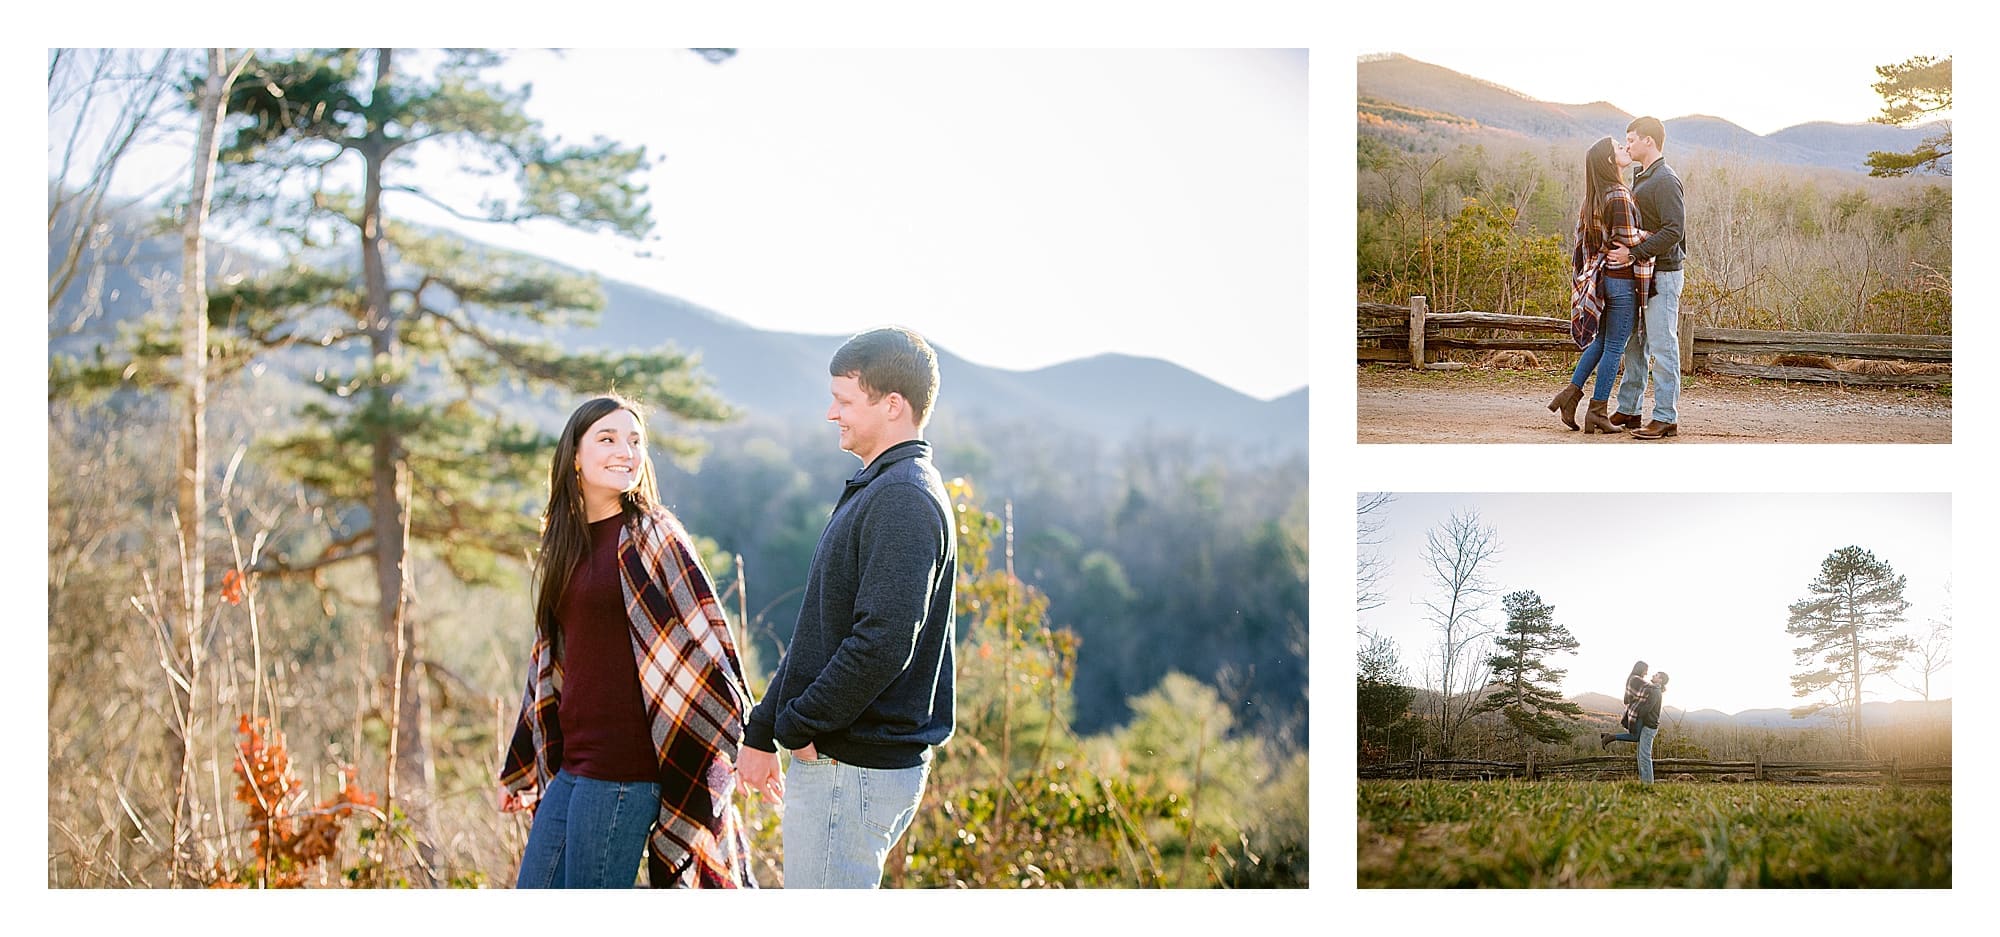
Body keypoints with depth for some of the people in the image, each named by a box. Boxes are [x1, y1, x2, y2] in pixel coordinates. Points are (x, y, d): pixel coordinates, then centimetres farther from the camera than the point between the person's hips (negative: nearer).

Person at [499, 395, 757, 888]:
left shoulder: (652, 537, -7)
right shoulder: (565, 545, 14)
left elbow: (706, 644, -9)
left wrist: (751, 741, -13)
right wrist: (519, 770, 27)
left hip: (624, 768, -8)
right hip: (570, 766, 8)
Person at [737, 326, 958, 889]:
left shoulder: (904, 501, -17)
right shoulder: (873, 492, 17)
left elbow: (883, 643, -26)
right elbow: (821, 632, 21)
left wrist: (797, 724, -15)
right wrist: (762, 730, 19)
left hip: (857, 772, -11)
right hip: (834, 760, 11)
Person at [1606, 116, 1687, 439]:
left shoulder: (1666, 181, -13)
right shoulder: (1641, 179, 16)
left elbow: (1673, 231, -21)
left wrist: (1633, 253, -22)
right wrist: (1625, 248, 7)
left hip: (1662, 274, -10)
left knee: (1663, 347, -6)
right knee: (1634, 345, 12)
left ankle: (1666, 418, -4)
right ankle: (1628, 411, 19)